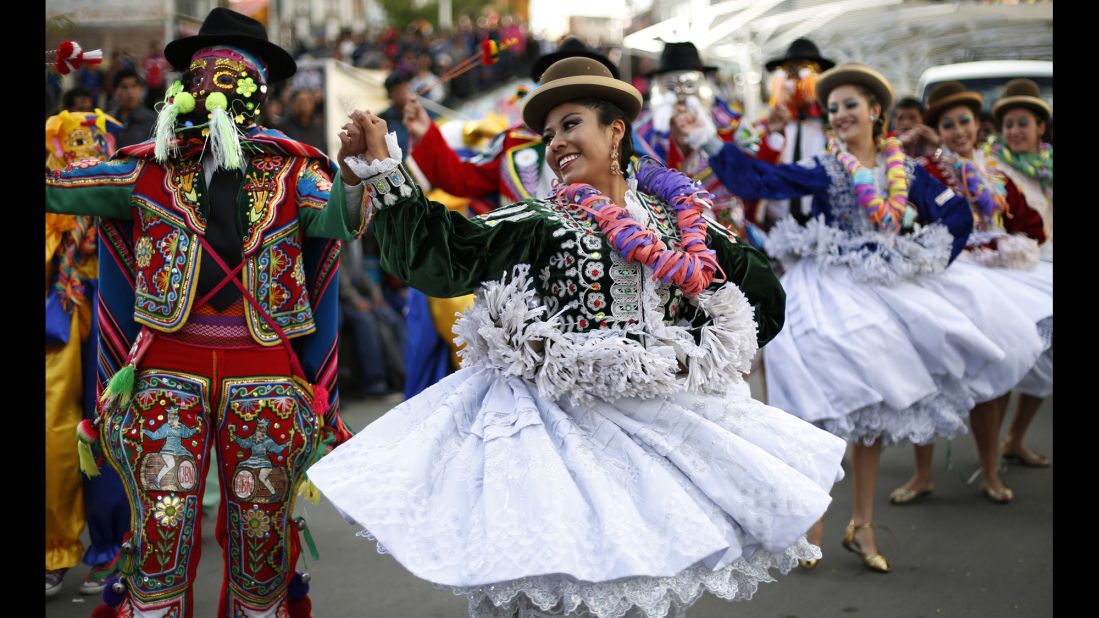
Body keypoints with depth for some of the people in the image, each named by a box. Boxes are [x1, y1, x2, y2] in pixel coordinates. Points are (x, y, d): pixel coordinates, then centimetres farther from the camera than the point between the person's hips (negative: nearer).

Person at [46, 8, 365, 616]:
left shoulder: (292, 171, 4)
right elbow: (58, 188, 3)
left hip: (265, 370, 0)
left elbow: (343, 216, -13)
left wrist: (363, 172, -32)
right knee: (161, 520, -4)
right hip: (169, 367, 0)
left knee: (261, 529, 7)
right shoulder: (150, 168, 7)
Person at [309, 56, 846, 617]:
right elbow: (435, 252, -10)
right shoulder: (538, 222, 1)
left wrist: (703, 357, 11)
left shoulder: (680, 216, 9)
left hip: (660, 418, 3)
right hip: (564, 419, -3)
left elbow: (761, 291, 18)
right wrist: (382, 166, -15)